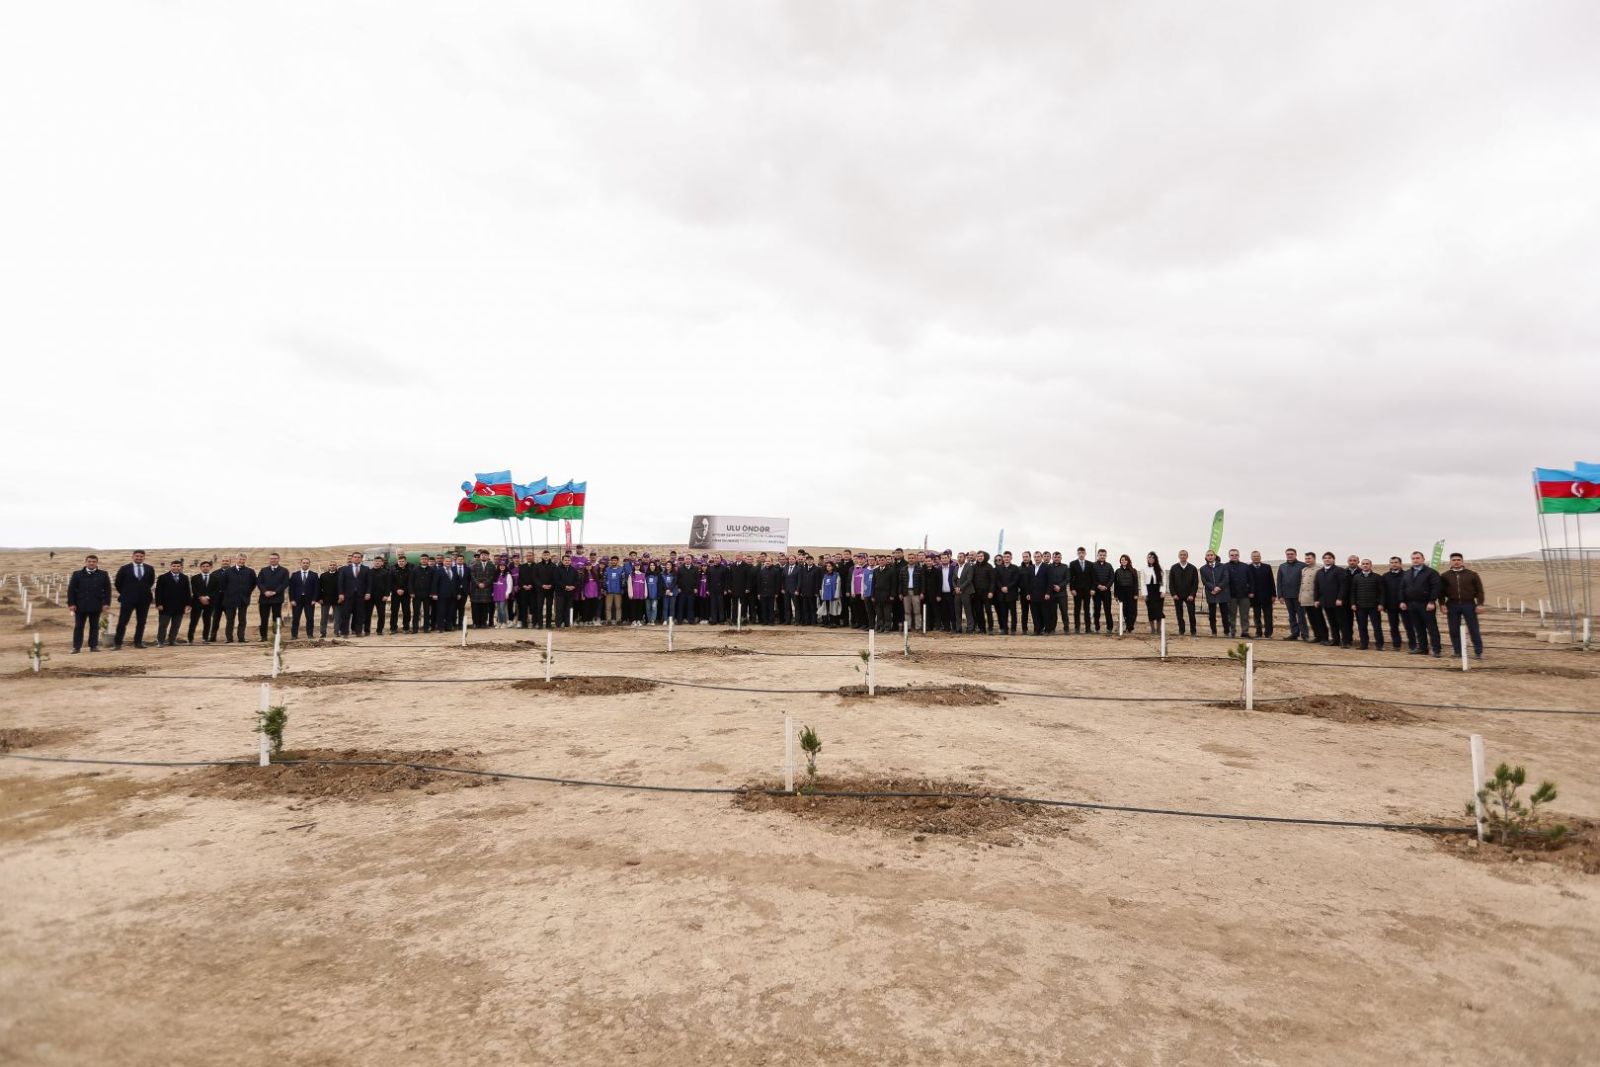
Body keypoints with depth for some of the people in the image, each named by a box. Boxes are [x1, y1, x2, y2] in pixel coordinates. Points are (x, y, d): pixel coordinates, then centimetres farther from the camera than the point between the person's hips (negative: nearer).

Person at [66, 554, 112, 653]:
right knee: (78, 627, 3)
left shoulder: (103, 575, 6)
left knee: (94, 626, 4)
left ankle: (94, 646, 8)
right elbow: (71, 590, 5)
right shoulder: (77, 574, 6)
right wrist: (71, 603, -4)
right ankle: (76, 647, 7)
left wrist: (106, 603, -4)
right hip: (80, 606, 0)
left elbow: (107, 590, 5)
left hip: (96, 606, 0)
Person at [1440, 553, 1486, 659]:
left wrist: (1480, 604, -5)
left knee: (1473, 629, 0)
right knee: (1454, 630, 5)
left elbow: (1479, 590, 3)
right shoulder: (1445, 576, 6)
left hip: (1469, 604, -1)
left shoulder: (1472, 574, 4)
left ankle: (1479, 652, 5)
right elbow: (1441, 591, 6)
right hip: (1452, 605, 1)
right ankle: (1457, 651, 13)